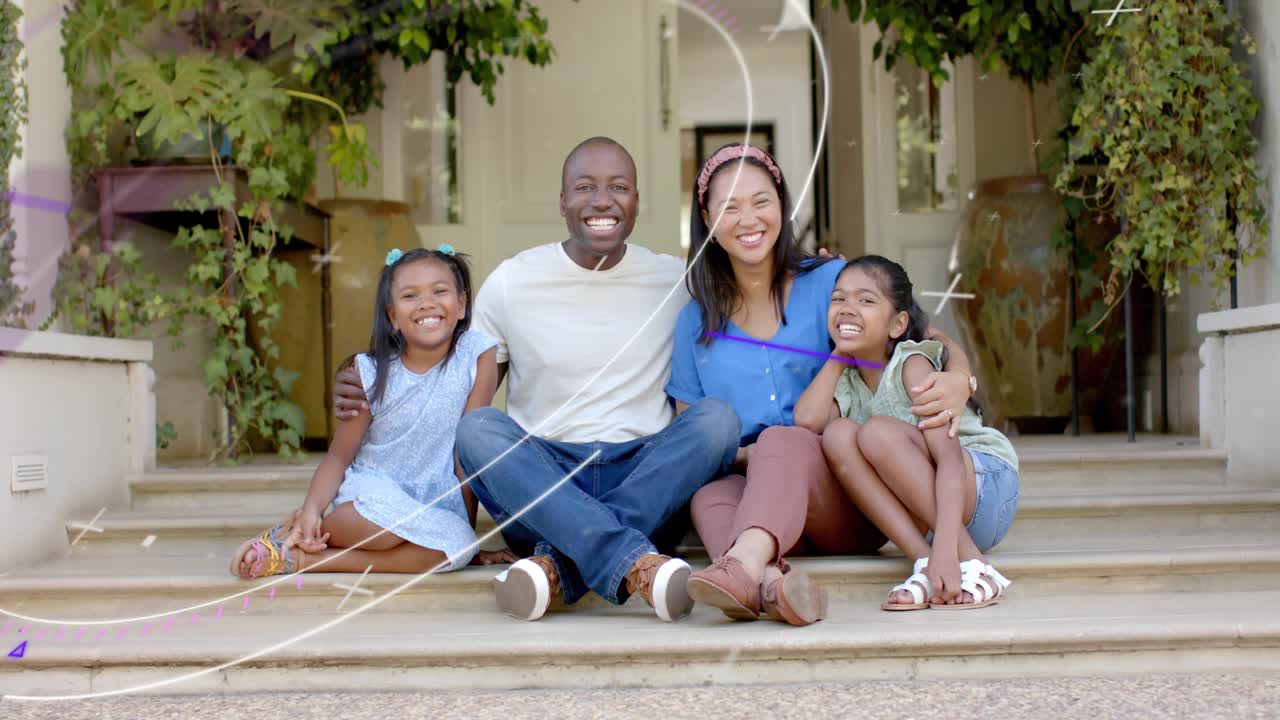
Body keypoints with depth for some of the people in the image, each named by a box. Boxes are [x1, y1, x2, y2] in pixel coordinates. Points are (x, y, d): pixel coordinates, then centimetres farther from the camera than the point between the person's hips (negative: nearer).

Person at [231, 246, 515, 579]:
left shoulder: (478, 355, -9)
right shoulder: (371, 372, -7)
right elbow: (339, 455, -4)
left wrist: (468, 528, -6)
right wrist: (312, 508, -23)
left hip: (436, 509, 1)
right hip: (369, 488, -1)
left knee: (457, 545, -33)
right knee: (386, 509, -37)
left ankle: (303, 555, -26)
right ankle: (287, 535, -10)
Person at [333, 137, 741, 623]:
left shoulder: (674, 281, 7)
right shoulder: (511, 282, 4)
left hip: (649, 485, 1)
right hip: (540, 484, -1)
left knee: (718, 417, -26)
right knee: (478, 427, -28)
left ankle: (558, 566, -36)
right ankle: (635, 564, -45)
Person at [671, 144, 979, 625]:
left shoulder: (831, 283, 7)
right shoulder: (696, 322, 14)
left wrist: (958, 382, -23)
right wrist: (745, 455, -10)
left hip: (853, 504, -2)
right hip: (748, 485, 2)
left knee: (784, 439, -33)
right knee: (709, 496, -30)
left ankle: (745, 566, -60)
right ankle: (772, 582, -60)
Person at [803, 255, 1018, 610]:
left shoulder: (912, 364, -12)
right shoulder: (845, 382, 5)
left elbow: (949, 457, -24)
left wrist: (945, 547, -38)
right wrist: (838, 355, -1)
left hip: (986, 488, -5)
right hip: (920, 515, 5)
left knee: (878, 433, -28)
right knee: (838, 435, -17)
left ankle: (973, 565, -26)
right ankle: (925, 565, -24)